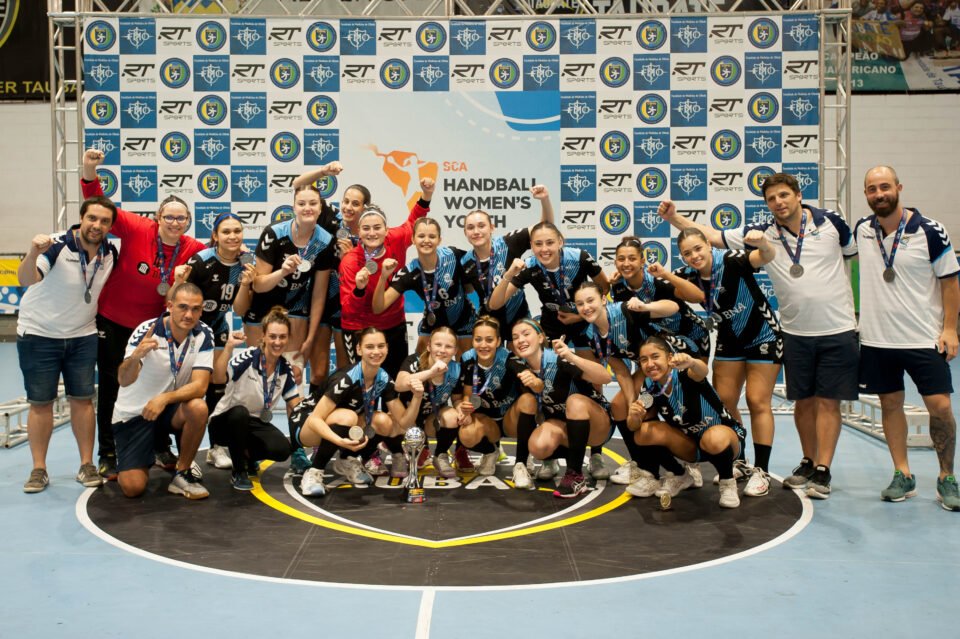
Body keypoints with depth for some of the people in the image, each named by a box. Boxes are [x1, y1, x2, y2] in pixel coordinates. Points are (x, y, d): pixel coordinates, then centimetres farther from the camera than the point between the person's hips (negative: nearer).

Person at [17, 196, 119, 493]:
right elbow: (26, 279, -39)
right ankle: (39, 469, 12)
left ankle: (87, 465, 15)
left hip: (83, 336, 4)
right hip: (39, 334, -4)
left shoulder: (110, 253, -6)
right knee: (40, 402, 3)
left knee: (83, 399, 6)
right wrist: (33, 254, -57)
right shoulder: (57, 245, -22)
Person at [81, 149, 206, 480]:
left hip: (153, 327, 3)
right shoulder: (136, 230, -18)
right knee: (111, 386, 6)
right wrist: (89, 174, -36)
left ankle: (162, 448, 28)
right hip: (112, 321, -3)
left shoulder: (192, 249, -9)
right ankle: (107, 455, 17)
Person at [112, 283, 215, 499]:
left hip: (169, 408, 3)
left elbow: (200, 386, -20)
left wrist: (165, 398, -37)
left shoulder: (203, 334, -13)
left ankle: (182, 474, -9)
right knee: (133, 487, -16)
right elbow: (124, 381, -32)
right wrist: (136, 356, -53)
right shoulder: (146, 331, -20)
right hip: (133, 413, -2)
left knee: (198, 408, -32)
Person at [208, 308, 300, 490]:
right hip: (225, 422, -4)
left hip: (256, 423, 4)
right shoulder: (247, 358, -20)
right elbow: (217, 379, -36)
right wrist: (229, 346, -44)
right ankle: (238, 472, -17)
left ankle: (248, 456, 11)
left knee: (282, 449, -25)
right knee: (240, 413, -39)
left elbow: (295, 406, 2)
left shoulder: (285, 368, -4)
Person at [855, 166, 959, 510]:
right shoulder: (862, 230, 1)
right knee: (890, 404, 8)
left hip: (925, 339, -3)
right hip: (876, 339, 3)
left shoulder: (930, 231, -8)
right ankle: (902, 475, 20)